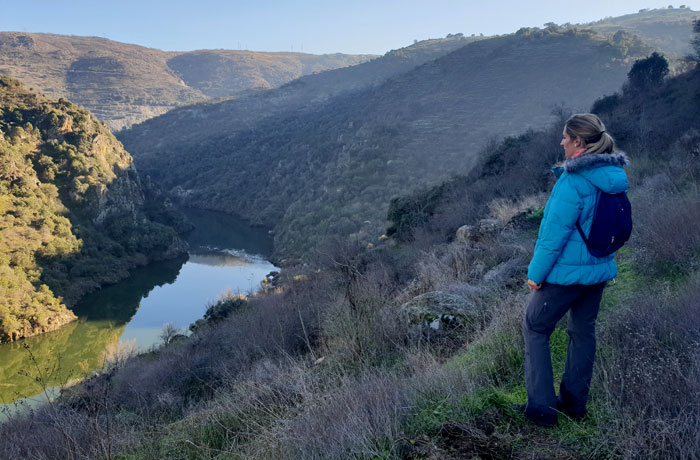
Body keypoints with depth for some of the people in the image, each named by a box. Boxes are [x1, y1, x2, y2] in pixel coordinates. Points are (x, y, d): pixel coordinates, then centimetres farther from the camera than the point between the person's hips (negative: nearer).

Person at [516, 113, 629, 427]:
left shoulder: (574, 181, -23)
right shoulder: (615, 177, 4)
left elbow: (556, 232, -22)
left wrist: (536, 272, -14)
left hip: (567, 271, -8)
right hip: (600, 270, 8)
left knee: (535, 329, 7)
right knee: (583, 332, 19)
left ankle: (541, 407, 9)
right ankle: (574, 402, 32)